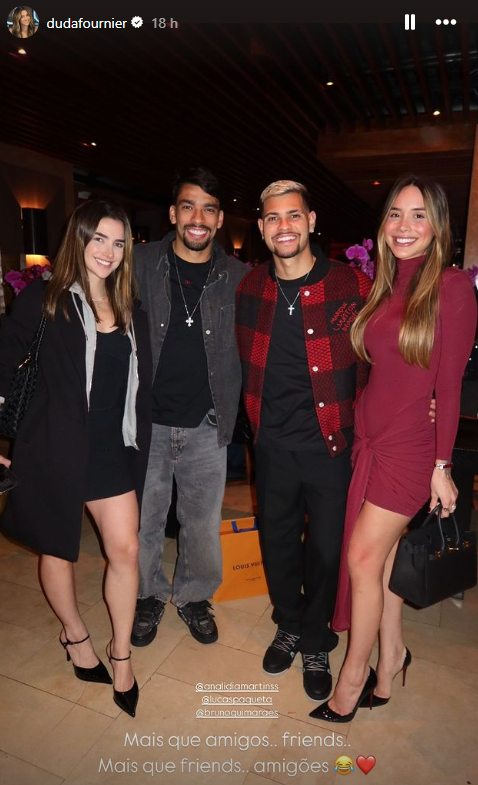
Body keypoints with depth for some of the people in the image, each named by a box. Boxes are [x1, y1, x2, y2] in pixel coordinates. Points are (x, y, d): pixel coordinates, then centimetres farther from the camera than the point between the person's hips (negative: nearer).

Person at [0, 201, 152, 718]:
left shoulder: (131, 315, 8)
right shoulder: (44, 300, -6)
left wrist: (138, 446, 8)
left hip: (112, 449, 4)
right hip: (57, 448, -3)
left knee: (125, 549, 3)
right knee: (58, 550, 14)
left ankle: (121, 651, 26)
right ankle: (75, 634, 41)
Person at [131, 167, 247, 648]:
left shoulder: (238, 278, -1)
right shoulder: (140, 264, -2)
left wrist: (235, 410, -2)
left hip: (207, 427, 1)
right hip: (146, 422, 0)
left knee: (203, 524, 14)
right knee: (142, 522, 15)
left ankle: (193, 595, 41)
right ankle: (150, 595, 42)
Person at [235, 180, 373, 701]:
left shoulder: (351, 285, -9)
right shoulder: (251, 288, 2)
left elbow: (369, 367, -3)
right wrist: (257, 421, 9)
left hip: (331, 444, -3)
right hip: (272, 445, 3)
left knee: (326, 549, 10)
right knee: (277, 541, 17)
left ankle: (316, 645, 37)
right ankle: (289, 625, 44)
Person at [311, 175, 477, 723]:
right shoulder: (383, 287, 10)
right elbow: (374, 371, 9)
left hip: (411, 443, -6)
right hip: (370, 436, 6)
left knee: (363, 556, 0)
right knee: (381, 555, 14)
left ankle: (352, 677, 20)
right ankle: (391, 653, 36)